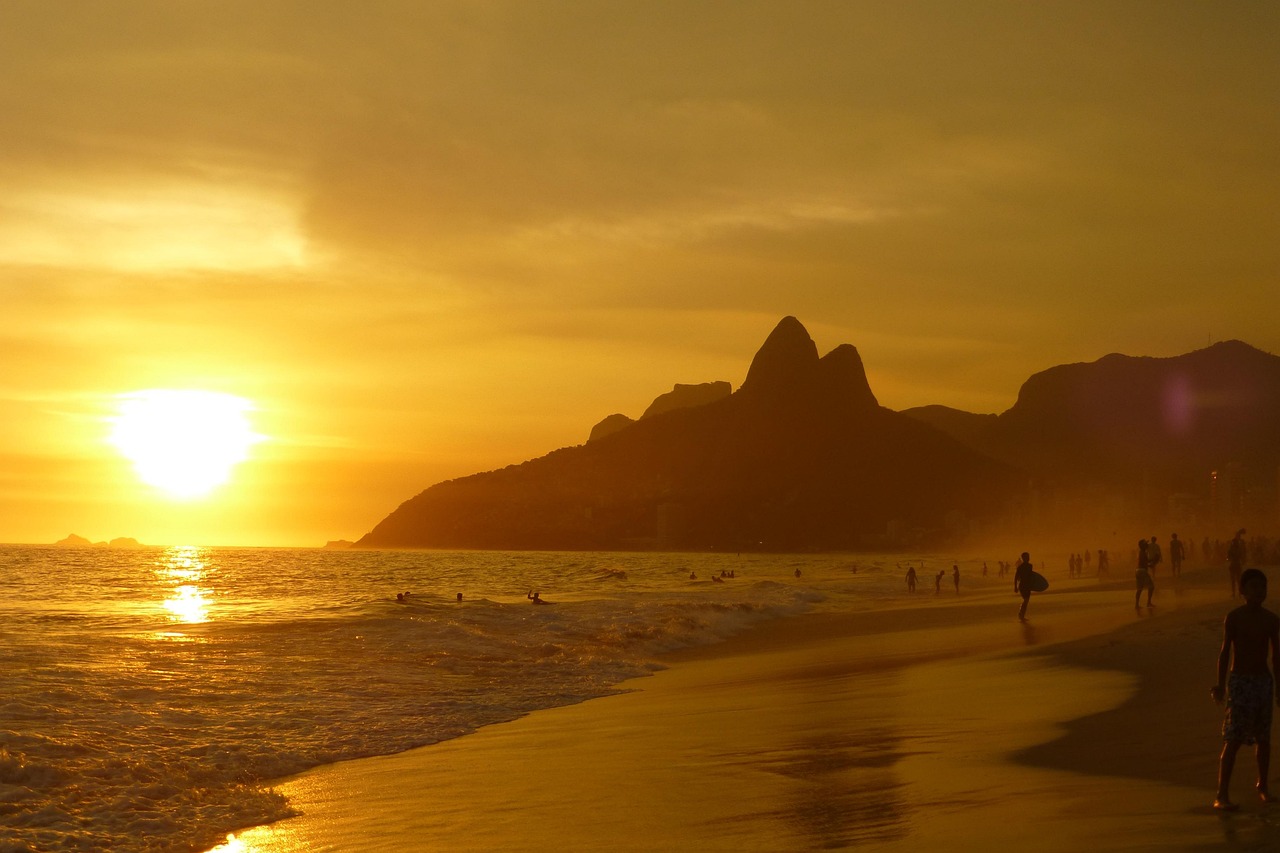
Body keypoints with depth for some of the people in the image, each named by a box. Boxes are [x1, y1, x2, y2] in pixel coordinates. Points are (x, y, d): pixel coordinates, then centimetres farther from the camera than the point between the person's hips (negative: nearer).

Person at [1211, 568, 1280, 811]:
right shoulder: (1233, 618, -6)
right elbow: (1225, 652, -4)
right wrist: (1220, 684, -7)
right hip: (1240, 681, -4)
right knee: (1233, 739, -9)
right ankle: (1222, 795, -10)